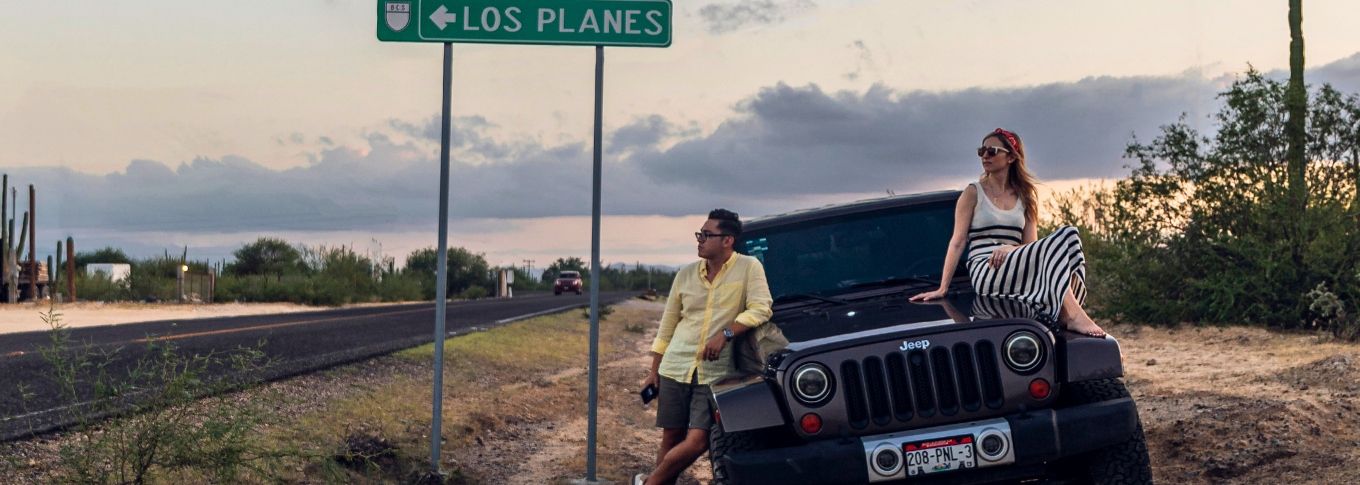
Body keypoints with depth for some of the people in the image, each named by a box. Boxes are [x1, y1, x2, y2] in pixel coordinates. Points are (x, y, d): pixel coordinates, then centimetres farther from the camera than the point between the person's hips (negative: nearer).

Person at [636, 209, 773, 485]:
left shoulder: (749, 268, -3)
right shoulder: (686, 274, 9)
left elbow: (761, 309, -14)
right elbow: (667, 325, 14)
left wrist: (726, 333, -25)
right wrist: (654, 371, 13)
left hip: (715, 372, -3)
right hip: (676, 368, 4)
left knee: (697, 442, -10)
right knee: (671, 438, 6)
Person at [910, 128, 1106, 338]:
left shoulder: (1025, 197, 18)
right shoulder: (974, 193, 7)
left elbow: (1031, 244, 9)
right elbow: (957, 243, 1)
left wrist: (1009, 249, -15)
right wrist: (942, 289, -6)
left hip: (1017, 271, 5)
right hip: (985, 274, -5)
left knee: (1068, 233, -22)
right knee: (1059, 242, -26)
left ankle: (1065, 314, -36)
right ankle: (1075, 316, -38)